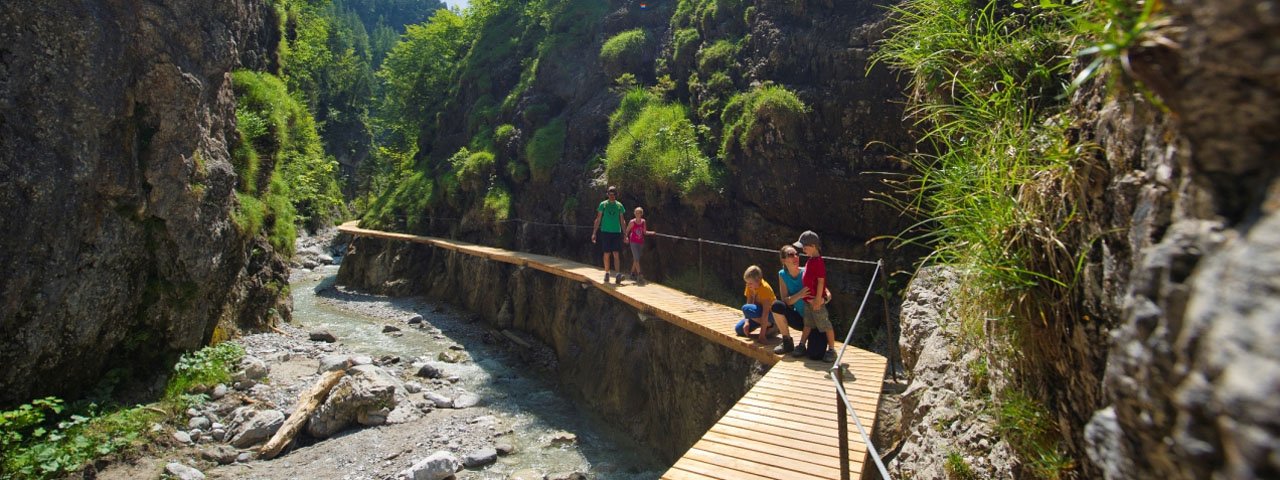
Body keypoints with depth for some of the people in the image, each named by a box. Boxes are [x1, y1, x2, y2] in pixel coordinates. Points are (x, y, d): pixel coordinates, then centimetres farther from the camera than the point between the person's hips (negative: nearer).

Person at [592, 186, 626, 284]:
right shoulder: (603, 204, 3)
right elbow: (598, 219, 5)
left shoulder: (619, 205, 8)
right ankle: (607, 274, 17)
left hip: (616, 232, 1)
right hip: (605, 232, 0)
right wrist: (594, 233, -2)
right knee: (606, 254, 4)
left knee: (616, 254, -8)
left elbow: (622, 221, 13)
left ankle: (618, 275, -14)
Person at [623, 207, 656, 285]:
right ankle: (639, 276, -19)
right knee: (636, 259, -14)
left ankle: (632, 274, 28)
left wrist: (652, 232, -4)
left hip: (641, 243, 5)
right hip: (634, 242, -5)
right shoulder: (632, 222, -9)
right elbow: (626, 231, -3)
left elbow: (645, 232, 11)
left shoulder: (643, 222, 3)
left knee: (636, 259, 14)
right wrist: (626, 237, -20)